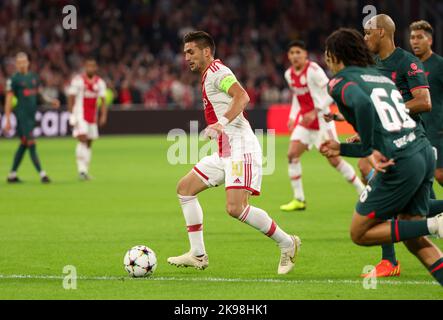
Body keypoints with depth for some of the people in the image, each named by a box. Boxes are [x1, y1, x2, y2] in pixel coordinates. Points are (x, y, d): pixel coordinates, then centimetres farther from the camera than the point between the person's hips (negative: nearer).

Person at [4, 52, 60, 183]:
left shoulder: (34, 77, 13)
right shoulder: (14, 79, -5)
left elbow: (39, 93, 21)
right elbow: (8, 100, -5)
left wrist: (50, 100, 2)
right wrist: (7, 120, -9)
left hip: (32, 115, 7)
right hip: (22, 116, -7)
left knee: (23, 145, 11)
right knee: (31, 144, -10)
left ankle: (12, 175, 19)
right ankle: (41, 174, -12)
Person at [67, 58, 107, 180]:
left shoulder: (100, 82, 7)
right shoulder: (78, 80, -6)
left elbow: (103, 100, 4)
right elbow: (71, 98, -4)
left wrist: (103, 115, -8)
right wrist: (71, 115, -9)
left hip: (92, 117, 5)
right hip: (80, 115, -5)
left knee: (89, 143, 9)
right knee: (82, 139, -18)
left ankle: (85, 170, 17)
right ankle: (81, 169, -19)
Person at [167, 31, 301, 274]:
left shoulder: (217, 71, -8)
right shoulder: (208, 76, 22)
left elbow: (242, 96, -24)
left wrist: (222, 122, -35)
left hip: (240, 147, -11)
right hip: (224, 152, 11)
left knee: (235, 207, -21)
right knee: (185, 188, 9)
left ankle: (287, 244, -4)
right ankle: (198, 255, 9)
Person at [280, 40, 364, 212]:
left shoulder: (313, 70, -17)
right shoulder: (289, 74, 6)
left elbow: (331, 92, -18)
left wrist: (315, 112, -24)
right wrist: (292, 117, 12)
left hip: (321, 119, -7)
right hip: (304, 120, 7)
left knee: (334, 159, -5)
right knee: (292, 154, -7)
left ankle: (362, 190, 12)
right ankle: (299, 199, -1)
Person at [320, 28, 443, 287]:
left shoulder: (340, 81, 1)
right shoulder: (381, 76, 25)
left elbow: (362, 103, -24)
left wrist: (370, 151, -16)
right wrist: (342, 149, 31)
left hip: (400, 165, -8)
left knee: (360, 234, 8)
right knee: (413, 240, 18)